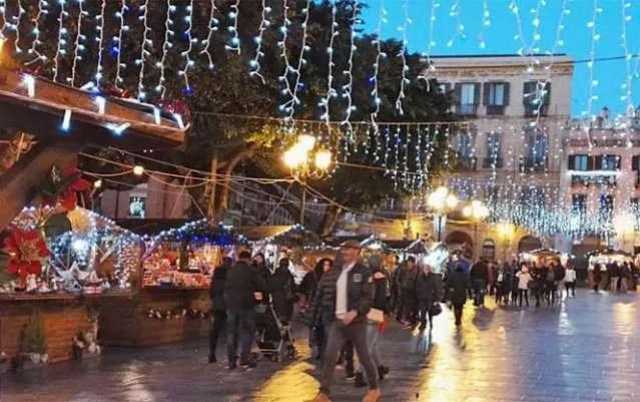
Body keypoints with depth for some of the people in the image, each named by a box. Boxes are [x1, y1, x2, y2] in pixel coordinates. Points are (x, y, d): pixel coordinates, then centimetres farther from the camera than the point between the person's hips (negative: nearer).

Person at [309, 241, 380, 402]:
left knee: (363, 356, 8)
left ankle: (374, 389, 27)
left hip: (356, 321, -4)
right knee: (330, 355, -6)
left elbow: (368, 298, -14)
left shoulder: (363, 272, -8)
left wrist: (355, 312, -25)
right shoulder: (335, 271, 8)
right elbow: (322, 291, 16)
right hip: (337, 320, 4)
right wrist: (324, 312, 8)